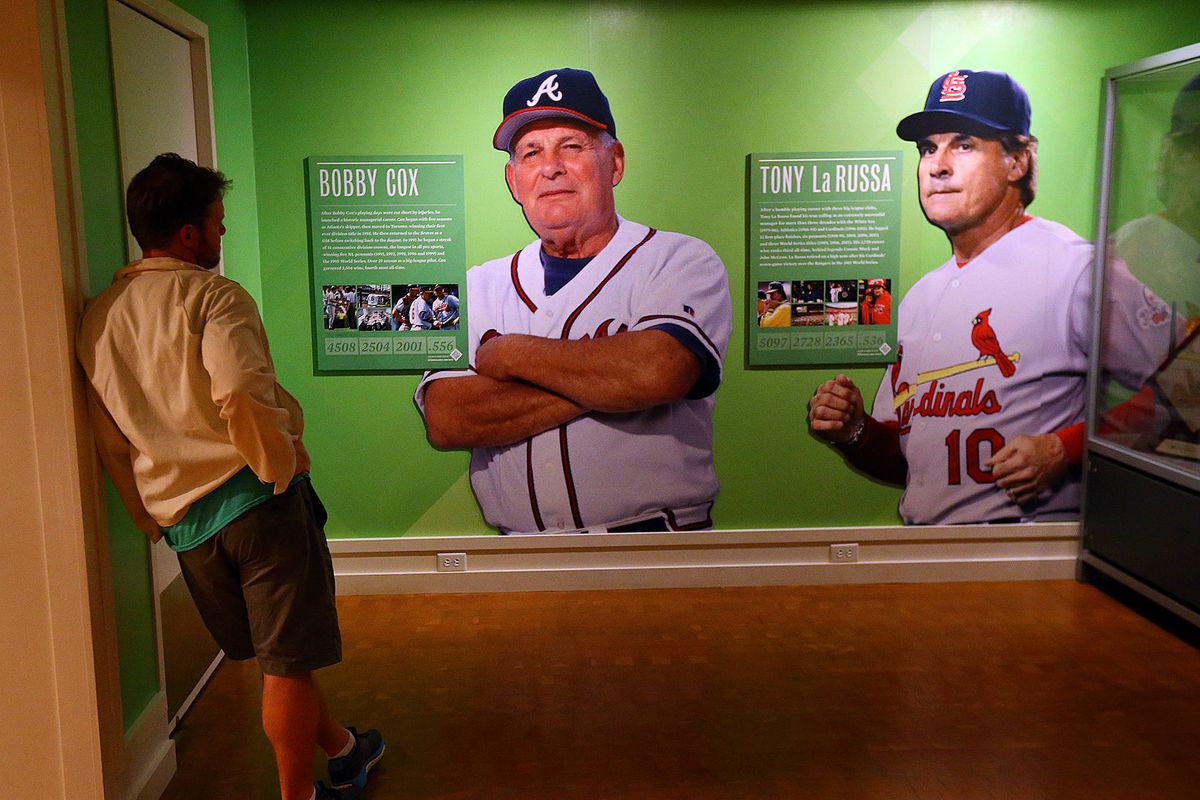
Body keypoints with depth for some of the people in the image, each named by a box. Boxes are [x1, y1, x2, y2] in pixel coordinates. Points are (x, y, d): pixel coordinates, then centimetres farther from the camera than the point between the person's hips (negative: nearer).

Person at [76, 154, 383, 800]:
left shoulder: (98, 316, 12)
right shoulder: (213, 296, -10)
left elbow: (111, 443, 15)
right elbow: (242, 394, -28)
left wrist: (153, 519, 23)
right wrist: (282, 469, -13)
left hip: (181, 520, 8)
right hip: (254, 499, -8)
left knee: (270, 654, 21)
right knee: (287, 661, 6)